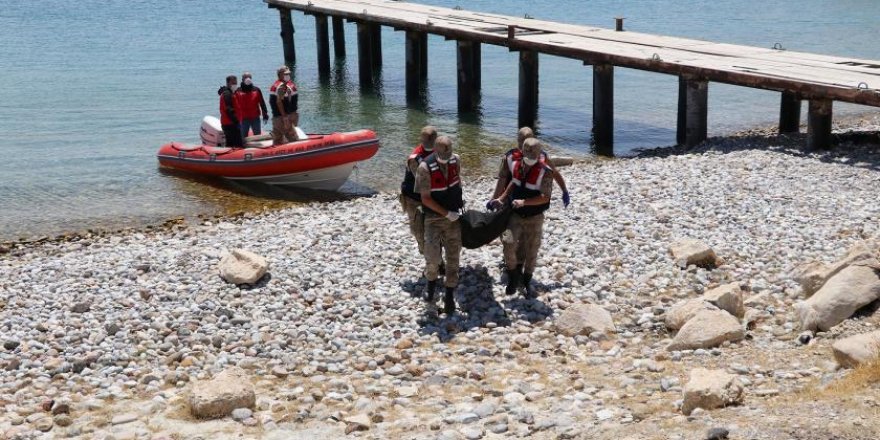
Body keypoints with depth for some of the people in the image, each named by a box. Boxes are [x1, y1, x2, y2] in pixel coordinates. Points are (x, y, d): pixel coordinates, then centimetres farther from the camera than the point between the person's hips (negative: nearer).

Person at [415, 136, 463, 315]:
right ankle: (431, 284, 14)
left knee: (453, 257, 5)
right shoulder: (425, 167, -18)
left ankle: (449, 296, 15)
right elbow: (425, 199, -16)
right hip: (433, 218, -4)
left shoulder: (455, 160, -4)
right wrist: (447, 213, -15)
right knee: (433, 257, -16)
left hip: (454, 217, 4)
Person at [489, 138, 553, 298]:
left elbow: (544, 197, -20)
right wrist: (501, 199, 13)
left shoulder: (545, 172, -18)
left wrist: (524, 202, -28)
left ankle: (527, 282, 28)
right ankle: (513, 276, 4)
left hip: (534, 218, -2)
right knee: (509, 243, -17)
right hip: (515, 214, 3)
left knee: (531, 251, 8)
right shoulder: (516, 165, -2)